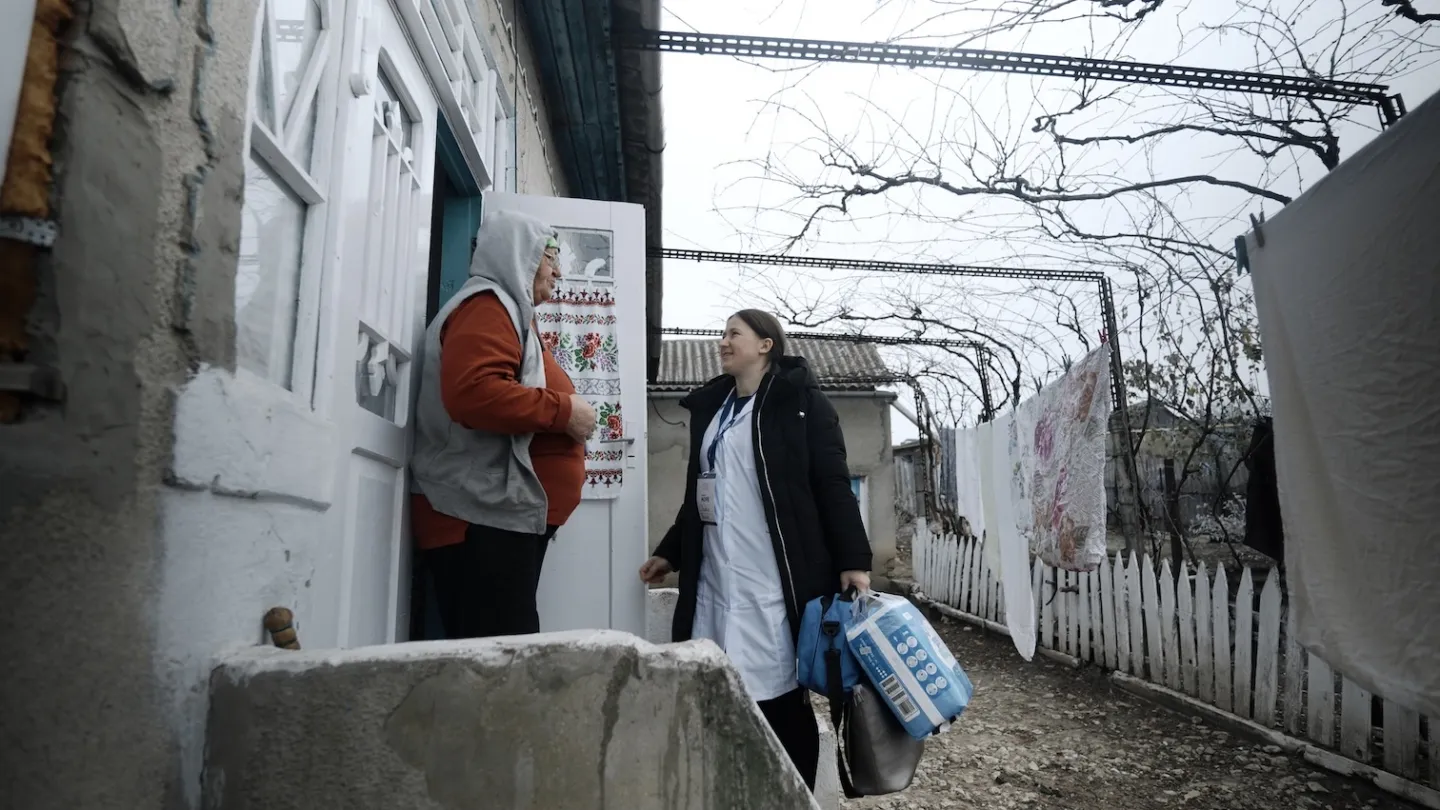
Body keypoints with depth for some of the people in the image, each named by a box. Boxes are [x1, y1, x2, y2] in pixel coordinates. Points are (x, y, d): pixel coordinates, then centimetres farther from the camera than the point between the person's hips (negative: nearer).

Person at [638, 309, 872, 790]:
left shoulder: (800, 402, 2)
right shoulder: (709, 407, 19)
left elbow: (833, 484, -5)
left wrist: (853, 560, -12)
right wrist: (671, 553, 27)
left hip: (774, 578, -5)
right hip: (715, 579, 6)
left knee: (780, 698, 0)